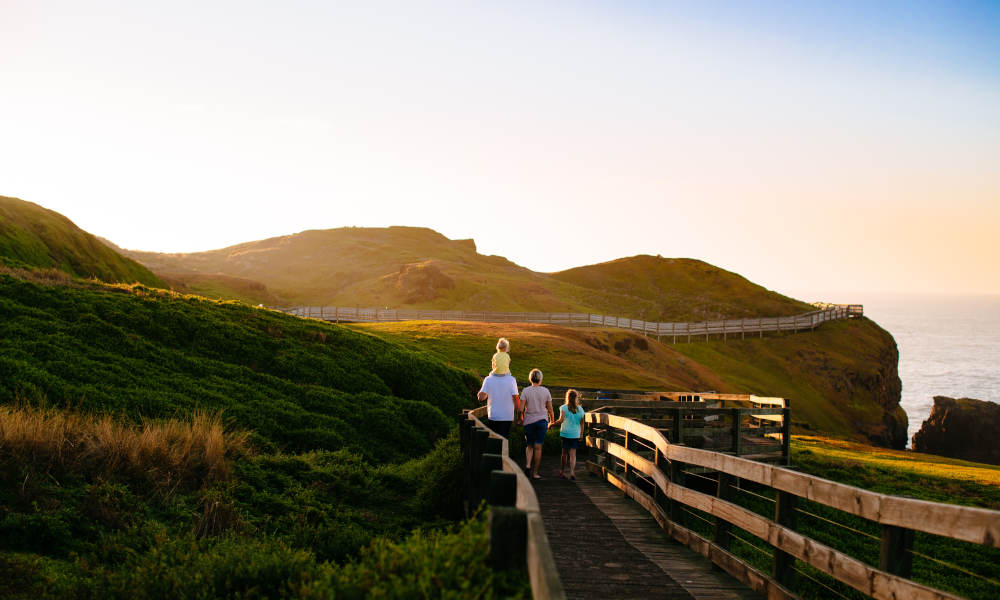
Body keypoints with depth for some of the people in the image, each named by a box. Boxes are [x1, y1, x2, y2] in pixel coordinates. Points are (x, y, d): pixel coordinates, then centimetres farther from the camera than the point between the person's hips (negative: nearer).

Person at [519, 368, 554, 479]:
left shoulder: (525, 391, -6)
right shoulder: (545, 391, -2)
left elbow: (521, 409, -10)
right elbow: (550, 409, 2)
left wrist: (521, 420, 7)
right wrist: (551, 422, 16)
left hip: (529, 421, 0)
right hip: (542, 420, 0)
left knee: (529, 446, 15)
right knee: (538, 447, 2)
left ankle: (528, 464, -10)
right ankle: (535, 473, 3)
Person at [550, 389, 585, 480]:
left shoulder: (564, 408, -6)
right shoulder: (580, 409, 4)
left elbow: (561, 420, -19)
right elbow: (582, 423, 12)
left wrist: (552, 425, -9)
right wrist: (581, 434, 22)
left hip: (565, 433, -1)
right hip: (575, 434, 1)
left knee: (564, 453, 11)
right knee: (573, 454, 0)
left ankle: (562, 471, 23)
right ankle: (572, 472, -15)